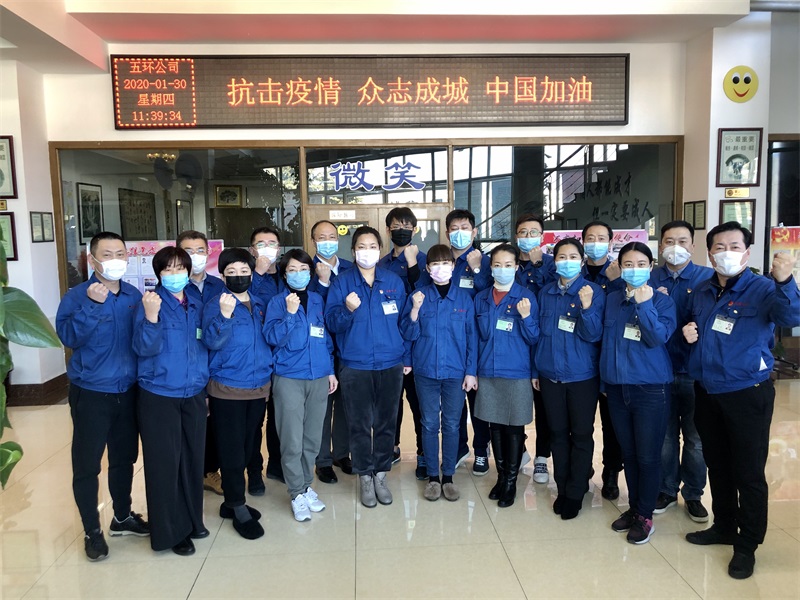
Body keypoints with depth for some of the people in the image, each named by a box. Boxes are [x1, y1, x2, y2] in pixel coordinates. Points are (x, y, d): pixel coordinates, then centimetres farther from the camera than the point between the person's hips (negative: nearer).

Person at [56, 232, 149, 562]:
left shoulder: (134, 295, 3)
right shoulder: (77, 296, -9)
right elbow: (69, 337, -25)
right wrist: (92, 304, -32)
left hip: (128, 391, 4)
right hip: (91, 393, -4)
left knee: (124, 458, 17)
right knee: (87, 464, 5)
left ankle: (122, 517, 36)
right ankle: (92, 531, 22)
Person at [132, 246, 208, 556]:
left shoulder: (196, 305, 8)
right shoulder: (151, 302, -8)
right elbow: (144, 348, -20)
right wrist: (151, 316, -34)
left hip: (194, 394, 5)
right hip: (159, 395, -5)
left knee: (193, 458, 12)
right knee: (165, 462, 2)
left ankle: (191, 520, 29)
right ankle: (169, 531, 16)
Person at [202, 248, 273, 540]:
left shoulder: (260, 305, 9)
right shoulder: (216, 305, -6)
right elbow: (212, 341, -21)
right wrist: (225, 315, -36)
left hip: (259, 388, 5)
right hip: (227, 389, -5)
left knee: (246, 449, 13)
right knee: (232, 450, 2)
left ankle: (231, 501, 28)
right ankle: (238, 508, 14)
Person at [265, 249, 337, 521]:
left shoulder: (318, 301, 10)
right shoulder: (278, 302, 0)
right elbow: (273, 337, -11)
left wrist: (331, 370, 12)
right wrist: (290, 313, -22)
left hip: (319, 377, 3)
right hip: (289, 378, -3)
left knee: (312, 439, 10)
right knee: (292, 442, -1)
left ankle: (306, 486, 25)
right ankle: (297, 494, 11)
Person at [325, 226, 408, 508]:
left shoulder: (394, 281, 6)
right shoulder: (341, 282, 0)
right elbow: (331, 322, -5)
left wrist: (407, 358, 5)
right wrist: (347, 310, -25)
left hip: (390, 365, 2)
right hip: (355, 366, -2)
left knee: (386, 423, 10)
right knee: (360, 424, 7)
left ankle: (381, 475, 25)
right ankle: (364, 477, 22)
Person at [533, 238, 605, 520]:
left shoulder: (594, 292, -6)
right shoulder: (545, 293, 5)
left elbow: (594, 335, -12)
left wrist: (587, 307, -28)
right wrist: (534, 370, 10)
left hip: (582, 376, -3)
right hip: (550, 375, 3)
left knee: (581, 435, 6)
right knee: (558, 433, 12)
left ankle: (575, 493, 19)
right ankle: (562, 488, 26)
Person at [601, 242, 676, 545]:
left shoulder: (662, 300, -4)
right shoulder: (612, 299, 7)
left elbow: (659, 337, -17)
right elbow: (600, 335, 12)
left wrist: (644, 304, -24)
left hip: (651, 389, -4)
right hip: (617, 387, 4)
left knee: (647, 457, 3)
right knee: (628, 454, 14)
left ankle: (645, 516, 18)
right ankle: (633, 507, 29)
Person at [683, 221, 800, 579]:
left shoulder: (763, 289, -12)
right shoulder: (701, 293, 7)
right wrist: (687, 333, -3)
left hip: (747, 394, -6)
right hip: (706, 393, 6)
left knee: (748, 472, 4)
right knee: (717, 465, 19)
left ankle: (746, 545, 19)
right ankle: (724, 526, 36)